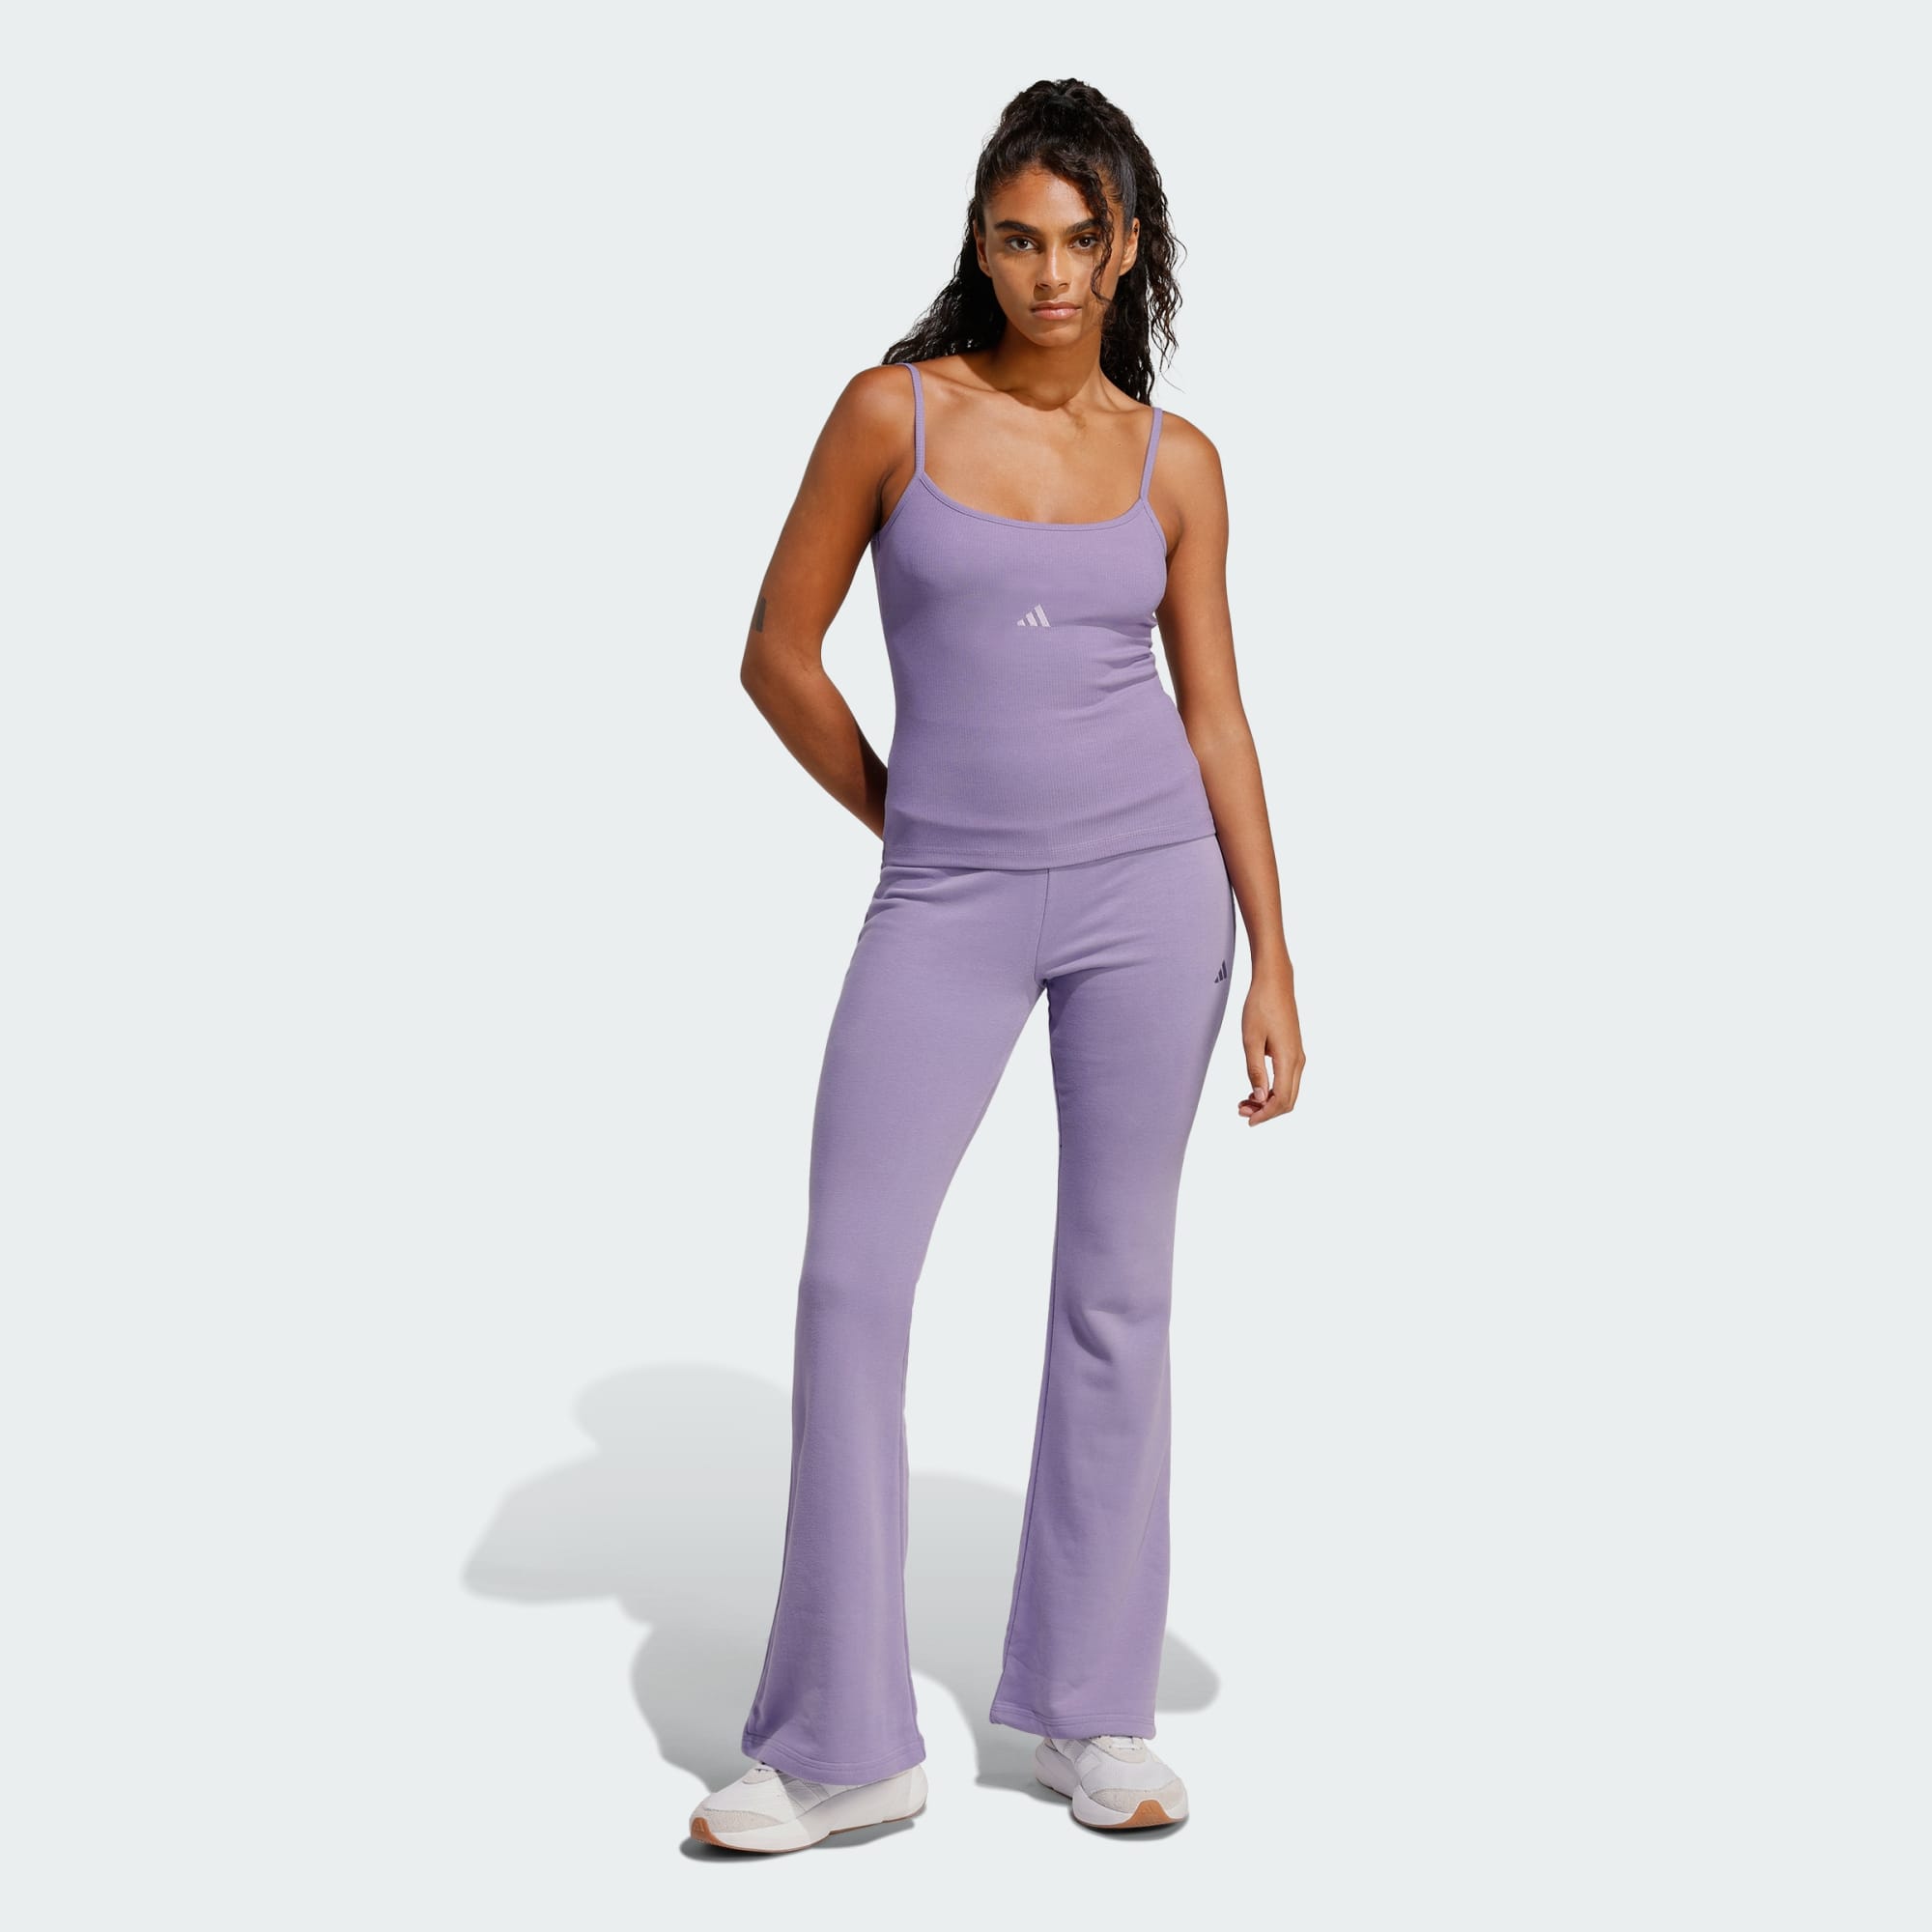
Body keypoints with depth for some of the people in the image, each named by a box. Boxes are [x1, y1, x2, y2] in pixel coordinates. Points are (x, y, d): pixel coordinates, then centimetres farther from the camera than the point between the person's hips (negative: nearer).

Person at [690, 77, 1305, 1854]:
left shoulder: (1174, 463, 4)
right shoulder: (893, 410, -1)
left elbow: (1216, 717, 6)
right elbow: (779, 654, 3)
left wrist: (1274, 968, 2)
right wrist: (907, 827, 8)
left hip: (1147, 882, 1)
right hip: (949, 907, -1)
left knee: (1116, 1289, 6)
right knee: (852, 1281, -7)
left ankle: (1091, 1714, 19)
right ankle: (845, 1743, 5)